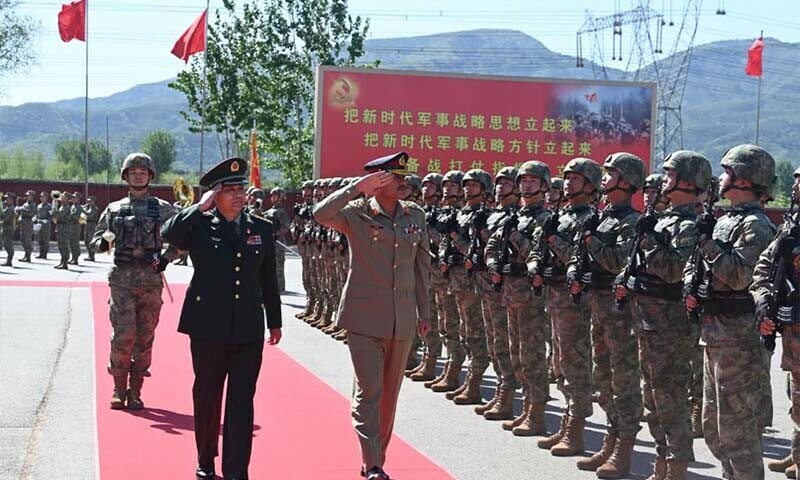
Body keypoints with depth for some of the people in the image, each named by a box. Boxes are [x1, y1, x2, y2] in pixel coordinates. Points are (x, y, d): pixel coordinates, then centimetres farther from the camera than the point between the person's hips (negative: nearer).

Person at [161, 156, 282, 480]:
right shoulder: (200, 226, -1)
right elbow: (169, 234, -22)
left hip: (248, 329, 2)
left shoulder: (261, 229, 8)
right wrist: (200, 207, -18)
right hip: (208, 327, -1)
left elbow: (269, 280, 12)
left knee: (242, 401, 0)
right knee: (207, 397, 12)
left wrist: (275, 321, 13)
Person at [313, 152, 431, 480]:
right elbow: (321, 215, -24)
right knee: (369, 391, -7)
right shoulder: (357, 213, -5)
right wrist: (358, 188, -26)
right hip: (365, 317, -4)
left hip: (403, 320, 4)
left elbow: (422, 265, 13)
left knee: (390, 393, 12)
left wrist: (423, 312, 12)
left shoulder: (415, 215, 7)